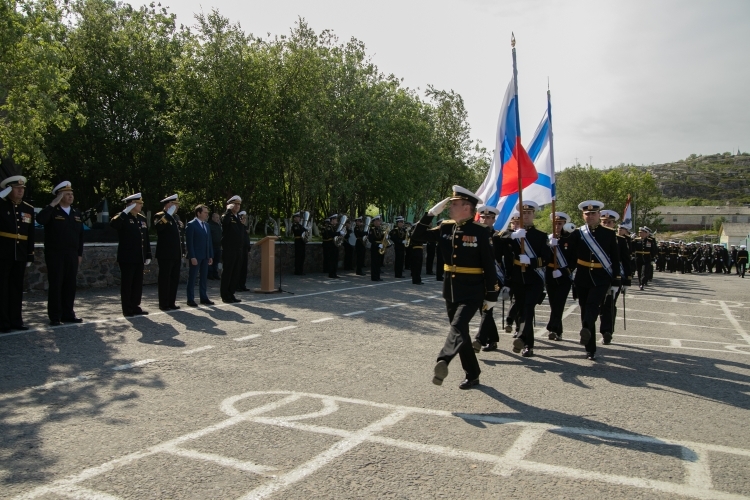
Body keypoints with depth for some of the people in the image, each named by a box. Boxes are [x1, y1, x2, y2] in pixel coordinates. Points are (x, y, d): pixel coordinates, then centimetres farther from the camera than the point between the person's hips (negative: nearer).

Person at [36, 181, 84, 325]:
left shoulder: (76, 213, 14)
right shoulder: (51, 211, -2)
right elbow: (40, 219, -25)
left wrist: (79, 254, 11)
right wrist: (53, 204, -21)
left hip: (72, 255, 5)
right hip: (55, 255, -5)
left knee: (70, 285, 6)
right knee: (55, 285, -2)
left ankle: (68, 314, 14)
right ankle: (54, 317, 3)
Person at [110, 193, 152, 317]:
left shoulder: (142, 218, 13)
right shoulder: (123, 218, -6)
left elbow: (146, 239, 15)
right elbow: (113, 224, -30)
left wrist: (148, 255, 10)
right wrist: (125, 212, -25)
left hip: (139, 258, 7)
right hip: (127, 258, -6)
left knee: (138, 284, 11)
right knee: (127, 284, 1)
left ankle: (135, 307, 20)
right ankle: (127, 310, 7)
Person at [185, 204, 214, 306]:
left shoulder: (206, 225, 14)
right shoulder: (191, 225, -8)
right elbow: (189, 242, -12)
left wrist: (210, 256, 10)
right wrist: (192, 257, -17)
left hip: (205, 256, 7)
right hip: (195, 256, -7)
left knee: (204, 278, 11)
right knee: (192, 278, 1)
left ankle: (204, 298, 18)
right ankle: (190, 299, 6)